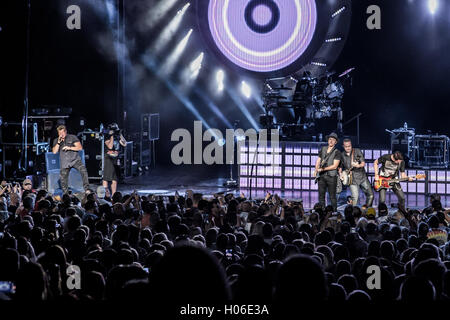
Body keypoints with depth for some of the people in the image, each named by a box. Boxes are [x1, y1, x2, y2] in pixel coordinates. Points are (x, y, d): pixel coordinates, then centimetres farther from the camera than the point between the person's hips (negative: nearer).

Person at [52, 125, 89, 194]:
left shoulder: (72, 137, 4)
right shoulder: (56, 141, 12)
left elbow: (80, 147, -3)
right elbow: (54, 151, 1)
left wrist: (69, 148, -15)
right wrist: (58, 142, -10)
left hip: (75, 159, -3)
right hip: (64, 162, 3)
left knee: (83, 171, -26)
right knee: (63, 179, 3)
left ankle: (87, 189, -25)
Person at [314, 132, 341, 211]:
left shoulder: (337, 152, -2)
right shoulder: (323, 149, 13)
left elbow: (334, 166, -9)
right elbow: (318, 160, 20)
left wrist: (323, 169, -13)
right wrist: (316, 170, 3)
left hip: (331, 176, -4)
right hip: (322, 176, 4)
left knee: (332, 196, -2)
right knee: (321, 195, 3)